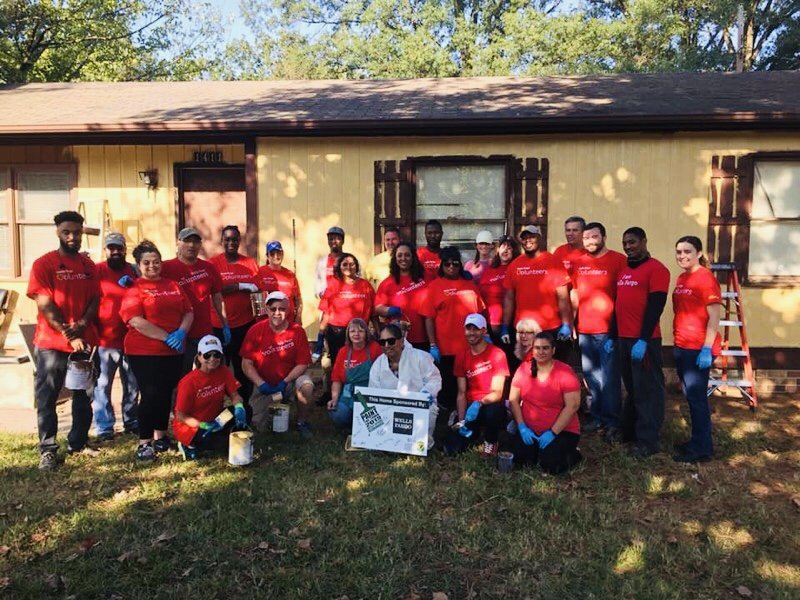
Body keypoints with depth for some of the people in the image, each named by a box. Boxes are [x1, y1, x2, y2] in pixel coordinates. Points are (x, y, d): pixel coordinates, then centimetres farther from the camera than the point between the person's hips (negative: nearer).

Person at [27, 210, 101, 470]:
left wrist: (81, 325, -12)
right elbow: (45, 305, -11)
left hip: (85, 340, 5)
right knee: (47, 398, 2)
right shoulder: (43, 264, -6)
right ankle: (48, 450, 11)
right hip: (51, 342, -4)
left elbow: (95, 299, 6)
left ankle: (78, 442, 25)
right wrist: (68, 334, -17)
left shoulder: (88, 265, 9)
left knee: (84, 395, 11)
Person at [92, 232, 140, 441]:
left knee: (132, 384, 12)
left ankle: (132, 421, 25)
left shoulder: (133, 271, 10)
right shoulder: (97, 271, -1)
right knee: (103, 385, 1)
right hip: (104, 339, -4)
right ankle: (104, 427, 10)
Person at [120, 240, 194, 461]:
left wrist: (182, 332, -10)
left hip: (173, 351, 5)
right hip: (144, 352, -5)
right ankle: (144, 442, 7)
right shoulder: (135, 288, -4)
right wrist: (166, 337, -19)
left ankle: (160, 436, 27)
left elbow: (189, 312, 9)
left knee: (166, 393, 12)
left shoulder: (173, 285, 12)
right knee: (151, 394, -5)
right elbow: (136, 321, -15)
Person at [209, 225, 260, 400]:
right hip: (220, 325, -2)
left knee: (244, 366, 10)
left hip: (245, 323, 3)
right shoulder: (213, 263, -3)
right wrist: (241, 286, -14)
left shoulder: (249, 262, 7)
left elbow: (258, 287, 5)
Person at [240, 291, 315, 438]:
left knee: (307, 387, -32)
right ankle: (270, 407, 28)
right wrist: (261, 384, -22)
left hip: (290, 378, 0)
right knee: (257, 425, -7)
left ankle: (302, 422, -4)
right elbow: (246, 364, -10)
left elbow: (302, 364, -11)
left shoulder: (297, 331, -13)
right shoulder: (255, 331, -13)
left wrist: (285, 382, -23)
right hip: (265, 385, 1)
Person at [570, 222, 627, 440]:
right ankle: (597, 417, 26)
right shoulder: (578, 263, 10)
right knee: (591, 376, 14)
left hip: (609, 329, -6)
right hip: (584, 330, 6)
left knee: (609, 378, -1)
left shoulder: (618, 260, -6)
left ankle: (612, 422, 9)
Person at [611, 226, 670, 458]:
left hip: (644, 341, -8)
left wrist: (643, 340, -20)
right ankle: (629, 432, 26)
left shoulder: (656, 269, -7)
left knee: (647, 391, 0)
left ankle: (648, 441, 7)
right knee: (631, 389, 16)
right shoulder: (623, 271, 17)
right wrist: (612, 336, 16)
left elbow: (655, 307, -15)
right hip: (623, 339, 8)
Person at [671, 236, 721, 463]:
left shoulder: (706, 278, -12)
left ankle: (701, 449, 8)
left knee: (696, 397, -2)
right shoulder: (682, 278, 12)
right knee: (691, 396, 15)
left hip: (698, 349, -8)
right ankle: (697, 442, 27)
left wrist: (707, 348, -20)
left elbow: (714, 318, -15)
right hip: (681, 347, 8)